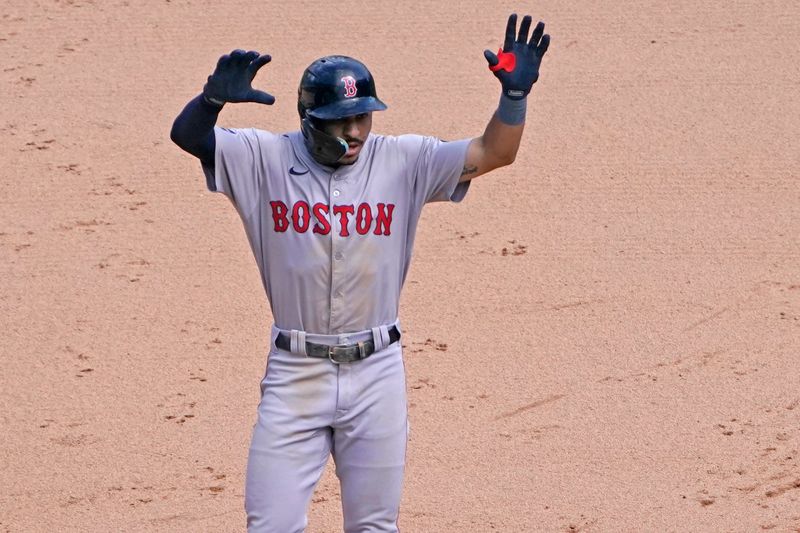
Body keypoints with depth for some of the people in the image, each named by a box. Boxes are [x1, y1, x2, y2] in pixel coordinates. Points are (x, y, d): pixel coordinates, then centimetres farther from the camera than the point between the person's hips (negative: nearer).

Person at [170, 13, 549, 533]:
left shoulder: (403, 162, -2)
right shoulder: (267, 159, -5)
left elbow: (494, 153, -7)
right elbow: (188, 135, -14)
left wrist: (515, 92, -25)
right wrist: (215, 96, -36)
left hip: (376, 374, 1)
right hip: (294, 373, -1)